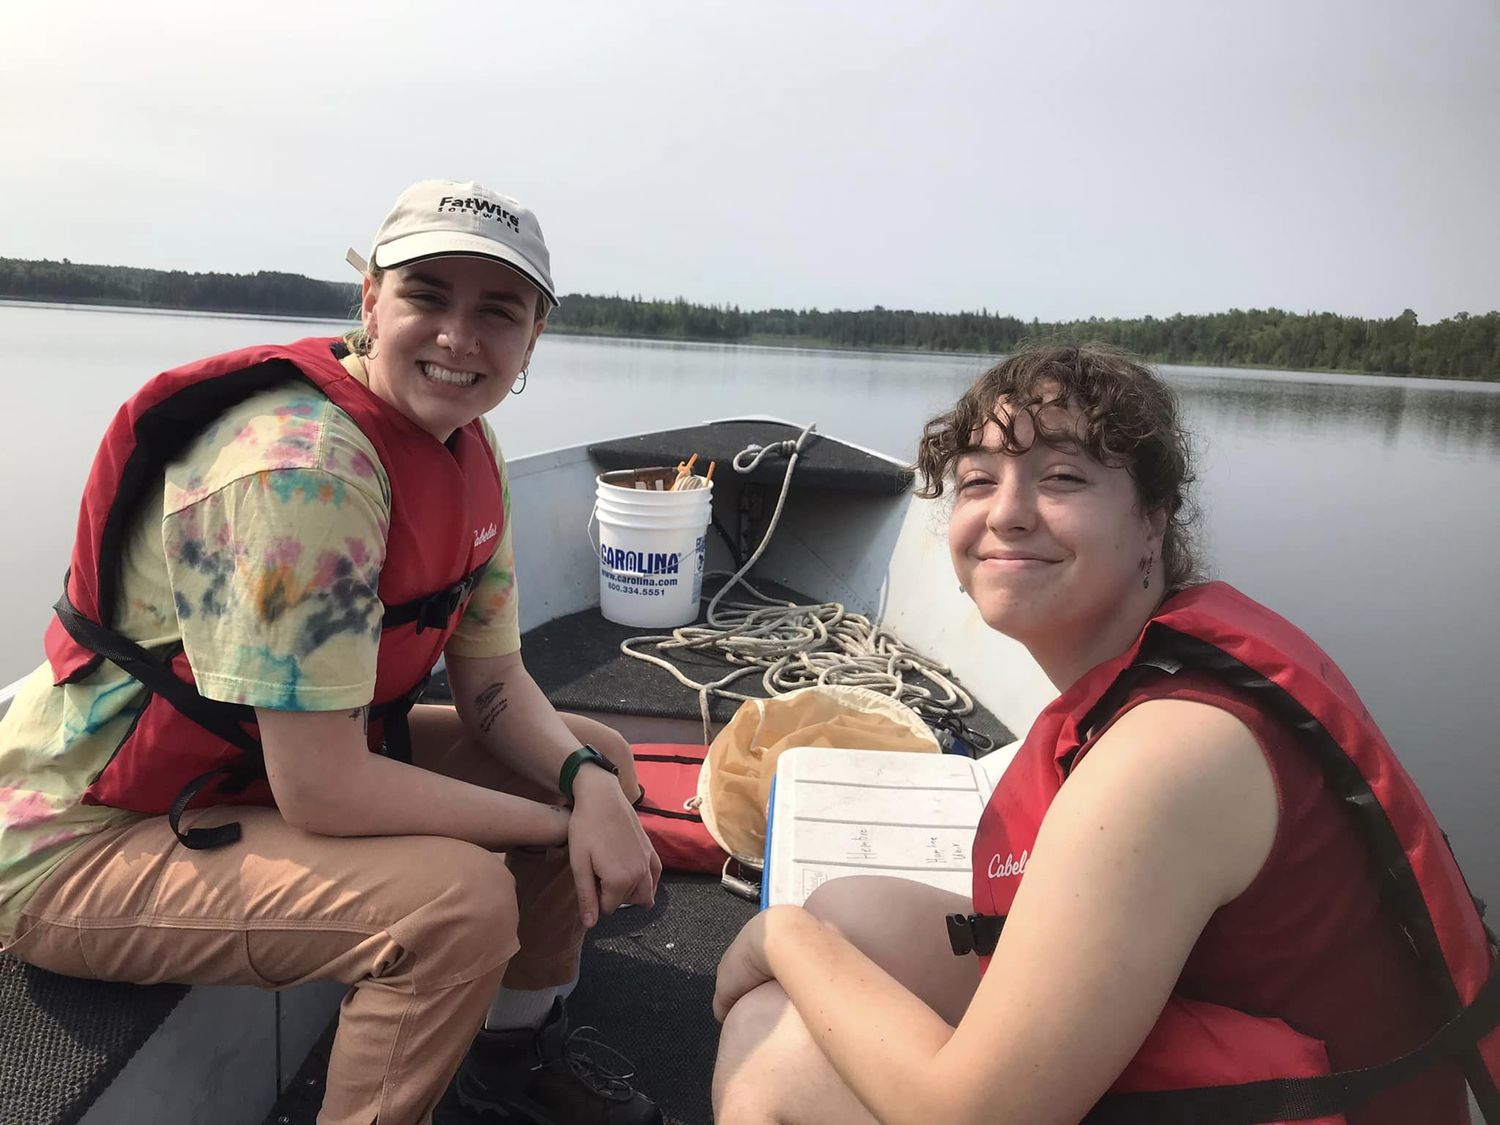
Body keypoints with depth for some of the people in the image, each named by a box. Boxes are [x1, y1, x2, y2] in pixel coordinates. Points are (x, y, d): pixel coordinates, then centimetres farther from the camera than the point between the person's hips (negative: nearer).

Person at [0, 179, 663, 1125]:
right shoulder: (302, 468, -30)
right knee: (461, 896, -31)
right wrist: (565, 822, -20)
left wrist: (589, 785, -18)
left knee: (597, 755, 6)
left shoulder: (469, 451, -3)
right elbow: (321, 791, -31)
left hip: (262, 772, 9)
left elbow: (494, 684, 1)